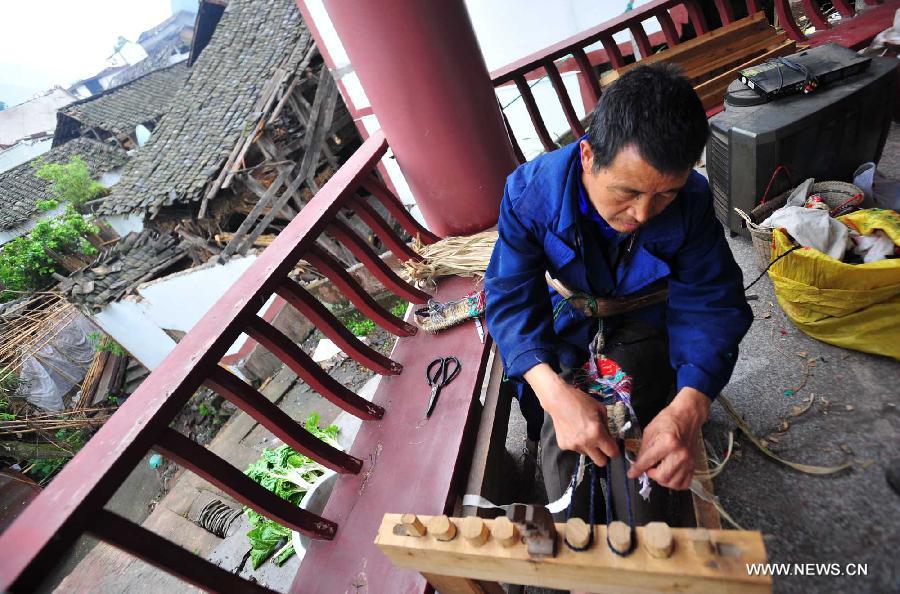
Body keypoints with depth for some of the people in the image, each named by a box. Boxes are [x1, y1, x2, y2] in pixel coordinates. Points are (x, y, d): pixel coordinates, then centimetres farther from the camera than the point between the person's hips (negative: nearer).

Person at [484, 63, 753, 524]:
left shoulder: (691, 201, -26)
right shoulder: (531, 191, -31)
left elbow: (711, 303, -22)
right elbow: (511, 297, -32)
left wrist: (689, 406, -43)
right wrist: (555, 394, -49)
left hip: (642, 318, 1)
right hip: (567, 317, 0)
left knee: (637, 442, -18)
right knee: (561, 437, -11)